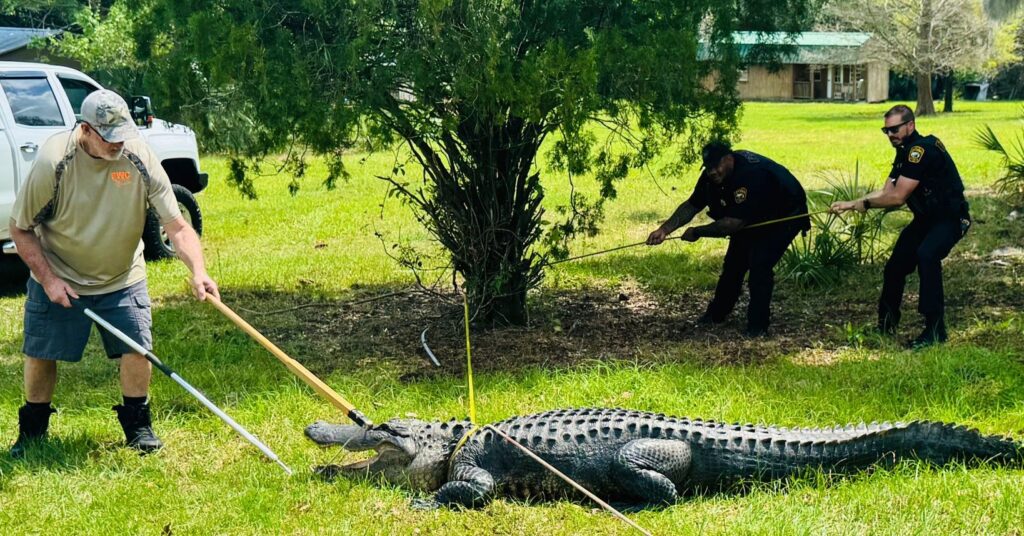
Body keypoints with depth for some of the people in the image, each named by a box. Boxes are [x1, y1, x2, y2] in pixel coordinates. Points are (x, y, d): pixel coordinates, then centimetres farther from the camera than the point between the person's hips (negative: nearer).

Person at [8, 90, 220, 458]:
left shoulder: (140, 159, -18)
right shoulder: (53, 163, -23)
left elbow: (177, 226, -19)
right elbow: (21, 229, -11)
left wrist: (198, 271, -34)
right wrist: (48, 278, -18)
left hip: (122, 279, 1)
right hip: (58, 280, -1)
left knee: (137, 348, -6)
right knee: (39, 356, 5)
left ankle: (137, 424, 16)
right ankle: (32, 430, 28)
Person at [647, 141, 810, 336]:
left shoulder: (750, 174, -39)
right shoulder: (712, 175, -13)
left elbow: (735, 223, -39)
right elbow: (691, 205, -6)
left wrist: (697, 232, -29)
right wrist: (665, 229, -19)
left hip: (785, 216, -8)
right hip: (753, 216, 8)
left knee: (759, 263, -22)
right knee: (734, 262, 10)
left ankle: (758, 325, -12)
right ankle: (716, 314, 28)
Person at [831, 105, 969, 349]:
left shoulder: (922, 150, -24)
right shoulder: (905, 152, 9)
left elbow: (897, 197, -25)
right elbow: (885, 192, 10)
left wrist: (865, 204, -11)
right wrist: (850, 204, 0)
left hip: (949, 218, -10)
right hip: (926, 218, 10)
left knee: (926, 255, -34)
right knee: (896, 264, 12)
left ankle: (935, 329, -28)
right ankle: (887, 324, 34)